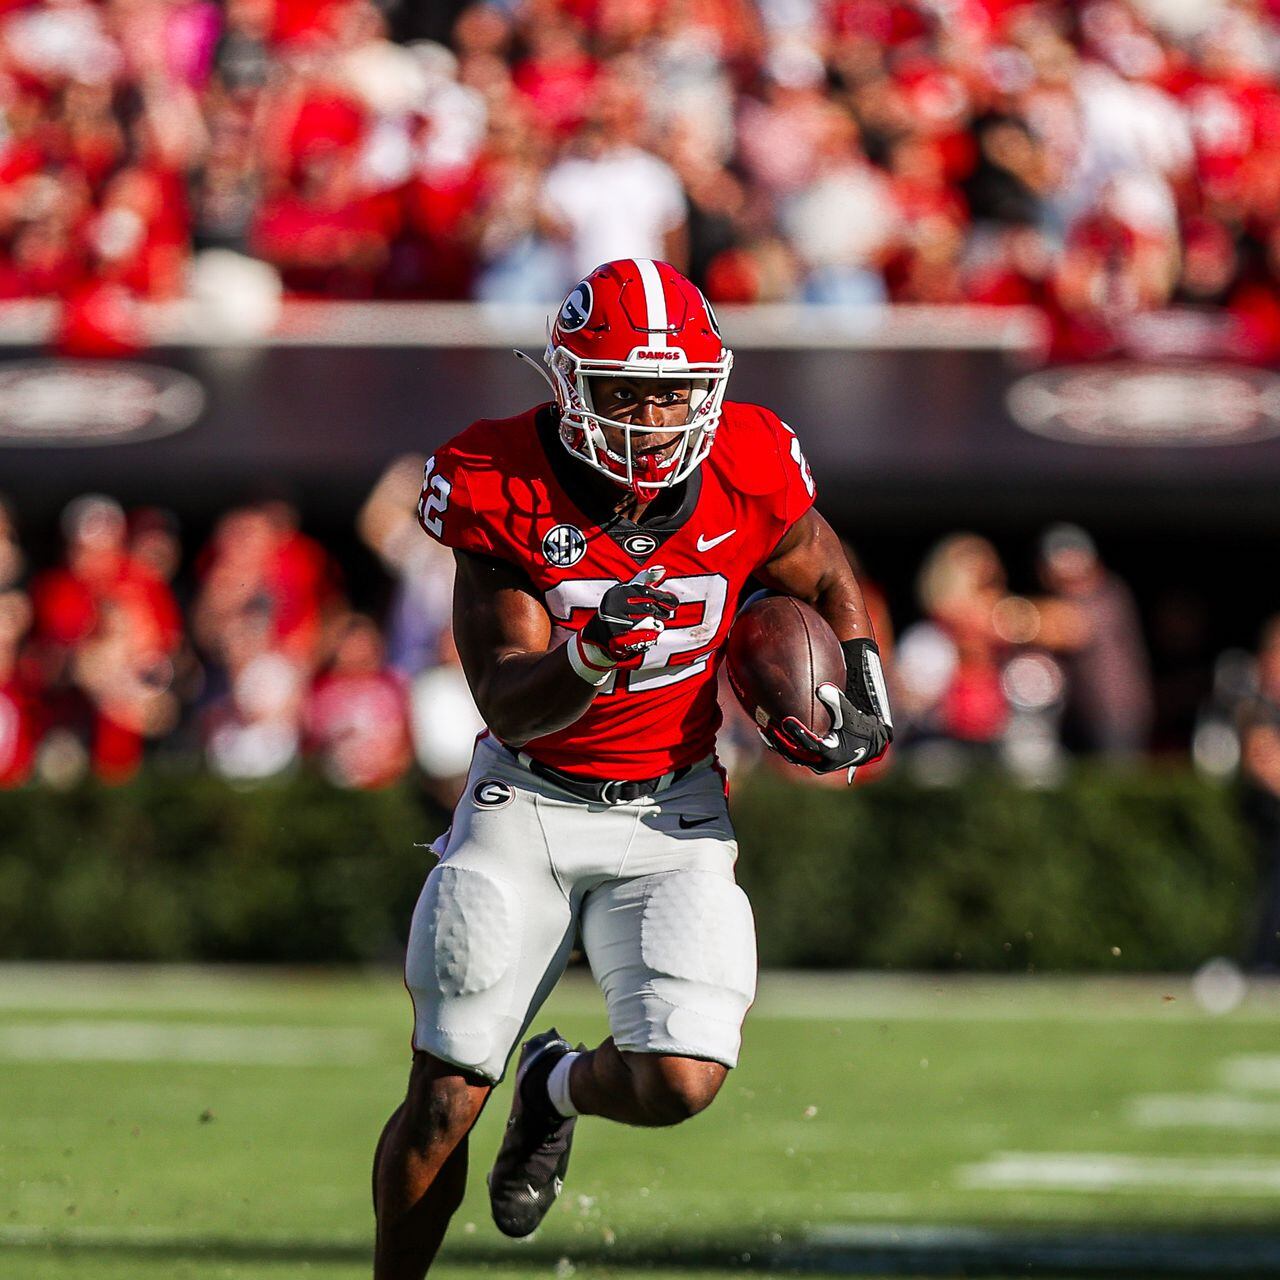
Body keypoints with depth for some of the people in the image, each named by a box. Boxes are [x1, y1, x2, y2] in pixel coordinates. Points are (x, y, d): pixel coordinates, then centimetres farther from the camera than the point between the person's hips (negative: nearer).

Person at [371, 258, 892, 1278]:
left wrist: (862, 694, -4)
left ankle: (557, 1088, 19)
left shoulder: (750, 476, -12)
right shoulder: (504, 493, -17)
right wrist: (592, 656, -40)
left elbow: (826, 582, 11)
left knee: (681, 1082, -16)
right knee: (444, 1101, -3)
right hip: (529, 800, -1)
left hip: (670, 809, 1)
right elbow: (508, 705, -20)